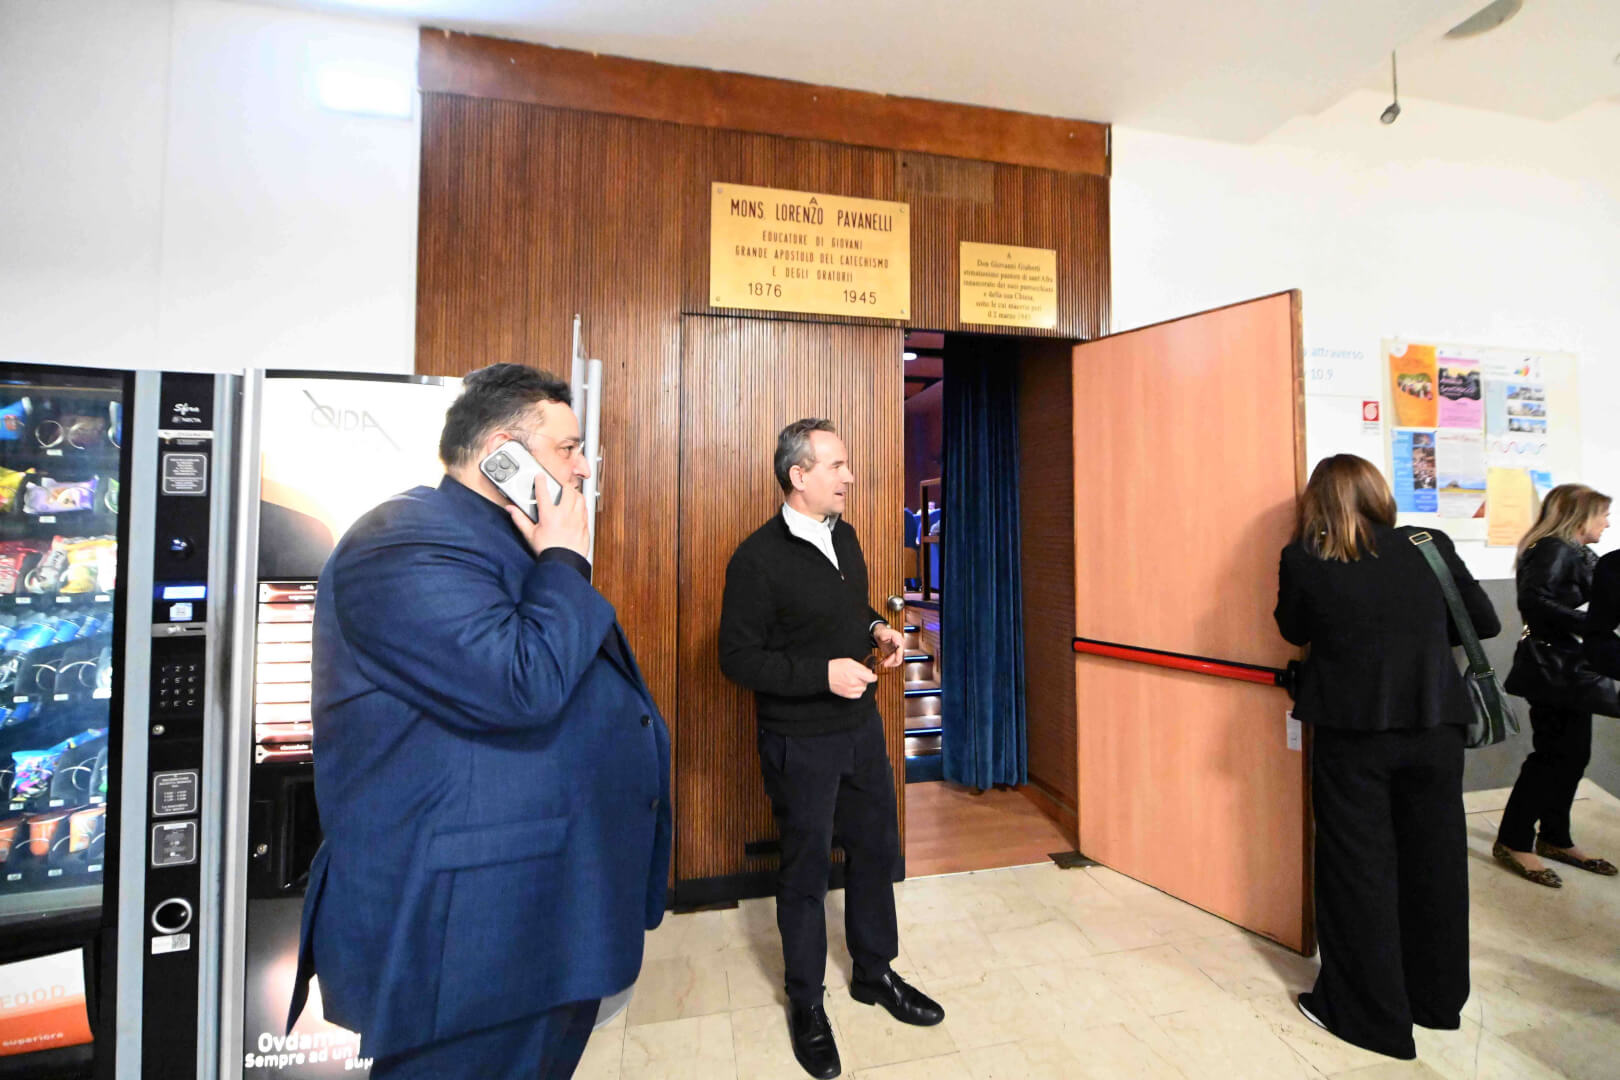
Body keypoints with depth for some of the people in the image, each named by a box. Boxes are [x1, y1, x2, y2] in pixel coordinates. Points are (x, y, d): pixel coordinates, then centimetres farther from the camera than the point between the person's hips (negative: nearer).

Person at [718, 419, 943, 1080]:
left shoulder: (844, 537, 5)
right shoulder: (758, 559, -19)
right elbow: (737, 657, -18)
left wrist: (877, 629, -1)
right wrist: (822, 672, -24)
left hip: (862, 727, 7)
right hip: (801, 743, -7)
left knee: (876, 850, 18)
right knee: (806, 870, 10)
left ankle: (875, 974, 42)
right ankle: (806, 1004, 34)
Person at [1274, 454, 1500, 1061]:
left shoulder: (1303, 561, -10)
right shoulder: (1431, 547, -3)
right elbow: (1484, 623, 7)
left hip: (1351, 734, -3)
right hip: (1435, 727, 3)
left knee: (1357, 867, 10)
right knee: (1433, 862, 19)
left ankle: (1370, 1012, 22)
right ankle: (1437, 998, 38)